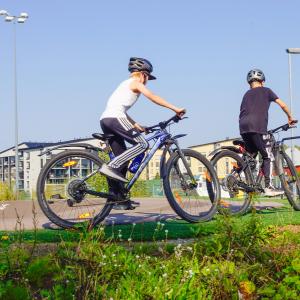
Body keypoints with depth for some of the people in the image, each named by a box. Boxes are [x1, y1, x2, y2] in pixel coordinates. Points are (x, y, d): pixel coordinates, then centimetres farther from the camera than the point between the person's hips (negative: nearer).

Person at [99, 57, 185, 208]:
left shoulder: (126, 84, 31)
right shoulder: (135, 83, 5)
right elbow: (154, 98, -5)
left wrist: (136, 126, 34)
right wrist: (176, 109, -6)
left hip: (105, 119, 9)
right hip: (115, 118, -9)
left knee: (122, 158, 10)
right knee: (142, 144, -12)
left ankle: (115, 195, 8)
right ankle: (111, 166, -20)